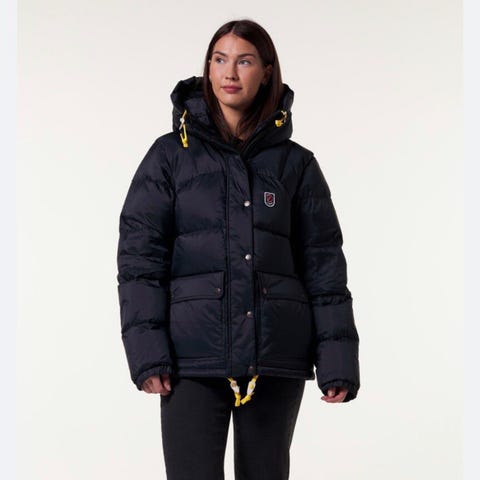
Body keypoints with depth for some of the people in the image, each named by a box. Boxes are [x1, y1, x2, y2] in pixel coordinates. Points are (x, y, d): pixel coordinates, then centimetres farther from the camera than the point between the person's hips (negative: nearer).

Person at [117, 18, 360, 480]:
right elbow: (138, 254, 0)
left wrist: (336, 360, -1)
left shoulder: (295, 163, 8)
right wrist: (146, 351, -10)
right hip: (194, 355, -1)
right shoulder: (171, 154, 5)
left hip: (275, 357, 2)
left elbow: (324, 264, 7)